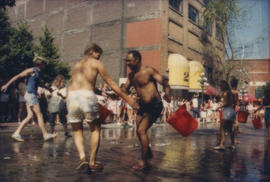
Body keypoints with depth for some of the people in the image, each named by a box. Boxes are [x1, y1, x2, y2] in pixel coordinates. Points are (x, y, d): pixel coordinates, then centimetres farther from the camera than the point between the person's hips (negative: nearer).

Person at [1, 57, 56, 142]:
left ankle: (16, 133, 6)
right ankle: (45, 135, 0)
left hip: (32, 95, 9)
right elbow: (17, 76, -10)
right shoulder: (32, 70, -8)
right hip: (30, 94, -9)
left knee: (30, 116, 5)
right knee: (39, 115, -5)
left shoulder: (37, 72, 17)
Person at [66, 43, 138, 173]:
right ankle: (92, 162, 14)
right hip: (87, 96, -4)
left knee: (77, 131, 18)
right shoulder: (96, 63, 14)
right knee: (95, 129, 14)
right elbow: (111, 83, 13)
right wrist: (127, 99, 18)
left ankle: (82, 158, -2)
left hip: (72, 95, 4)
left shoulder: (77, 65, 30)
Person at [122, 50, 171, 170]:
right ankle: (148, 153, 38)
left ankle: (144, 162, -1)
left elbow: (164, 82, -17)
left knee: (141, 130, -15)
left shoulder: (149, 71, -14)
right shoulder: (131, 75, 9)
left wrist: (167, 94, -36)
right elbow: (125, 88, 17)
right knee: (139, 132, 13)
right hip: (142, 106, 8)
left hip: (154, 105, -8)